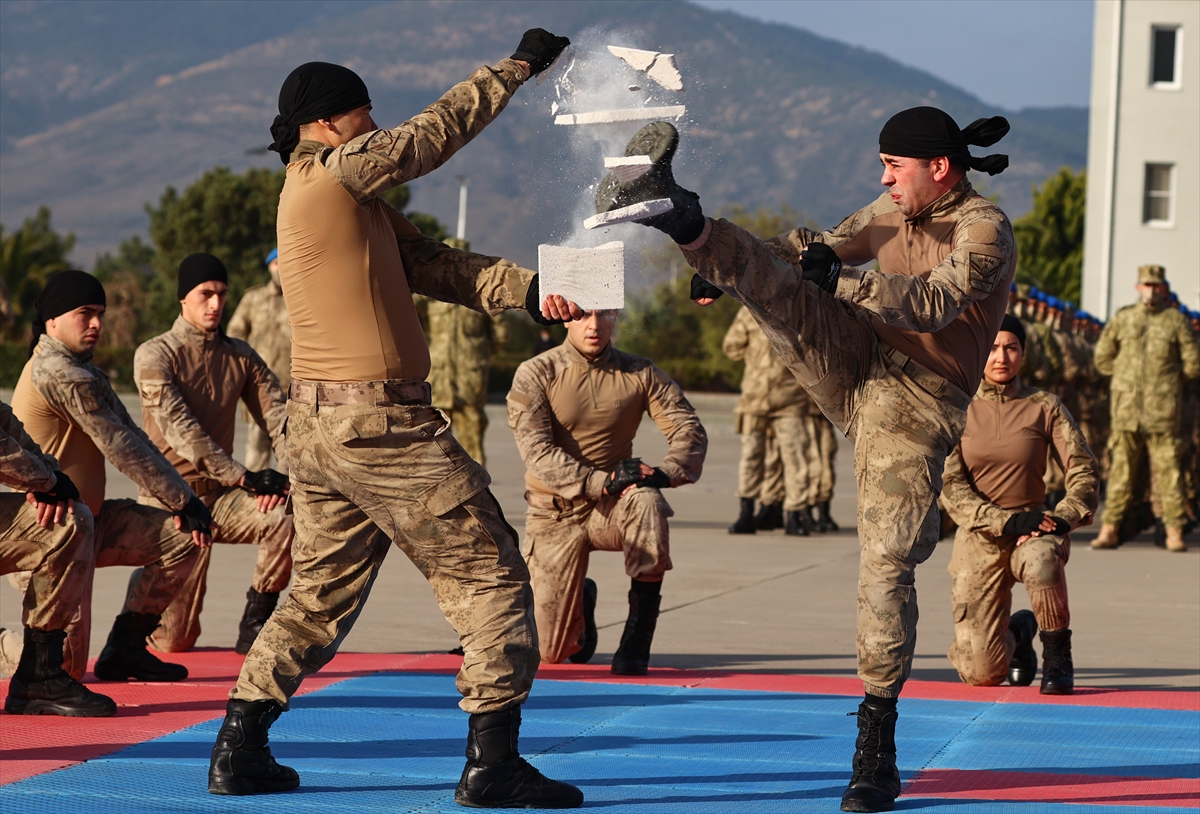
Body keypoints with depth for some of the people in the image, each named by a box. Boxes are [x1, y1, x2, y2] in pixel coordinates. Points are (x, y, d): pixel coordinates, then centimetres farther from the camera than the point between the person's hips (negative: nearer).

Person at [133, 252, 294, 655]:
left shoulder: (241, 356, 9)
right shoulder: (155, 355, -7)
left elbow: (278, 418, -2)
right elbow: (180, 431, -19)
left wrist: (288, 474, -23)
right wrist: (246, 478, -27)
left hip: (220, 496, 4)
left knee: (289, 516, -27)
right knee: (173, 640, -8)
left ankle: (255, 623, -8)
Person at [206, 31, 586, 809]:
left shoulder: (359, 204, 17)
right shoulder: (330, 173, -10)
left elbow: (438, 265, 8)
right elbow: (435, 132, -7)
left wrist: (528, 289, -4)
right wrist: (520, 65, 2)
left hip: (319, 424, 10)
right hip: (381, 421, -10)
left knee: (322, 591, 17)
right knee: (490, 575, -2)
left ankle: (240, 750, 17)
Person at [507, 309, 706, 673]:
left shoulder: (640, 374, -2)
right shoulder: (535, 374, -8)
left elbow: (690, 430, -6)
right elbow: (537, 452, -18)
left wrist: (663, 473, -27)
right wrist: (602, 481, -30)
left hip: (613, 506, 1)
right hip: (554, 513, -1)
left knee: (647, 503, -37)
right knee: (554, 651, -4)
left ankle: (637, 640, -26)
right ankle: (580, 599, 35)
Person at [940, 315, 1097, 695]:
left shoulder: (1044, 407, 3)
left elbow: (1084, 472, -1)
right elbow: (950, 486, -5)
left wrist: (1060, 520, -18)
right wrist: (1006, 521, -18)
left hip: (1033, 528, 0)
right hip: (979, 537, 0)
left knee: (1040, 557, -41)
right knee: (980, 673, -9)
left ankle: (1057, 656, -16)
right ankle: (1018, 632, 29)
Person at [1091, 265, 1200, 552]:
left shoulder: (1177, 321, 5)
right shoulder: (1121, 319, 10)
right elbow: (1102, 358, 17)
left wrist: (1168, 381, 10)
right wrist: (1126, 376, 11)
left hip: (1163, 409, -2)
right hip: (1126, 407, 2)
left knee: (1167, 471, -3)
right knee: (1120, 471, 1)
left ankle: (1175, 533, 0)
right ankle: (1109, 530, 5)